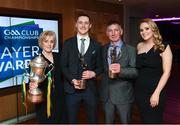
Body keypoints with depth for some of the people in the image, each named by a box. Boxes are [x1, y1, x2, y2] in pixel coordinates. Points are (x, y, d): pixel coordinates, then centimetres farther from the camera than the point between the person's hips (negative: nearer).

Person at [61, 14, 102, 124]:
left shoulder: (96, 45, 6)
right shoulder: (68, 43, 4)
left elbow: (100, 67, 9)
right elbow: (63, 66, 2)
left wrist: (93, 73, -12)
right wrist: (72, 80, -12)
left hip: (90, 89, 1)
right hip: (72, 88, 0)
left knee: (93, 120, 13)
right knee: (72, 120, 13)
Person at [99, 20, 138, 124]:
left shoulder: (130, 50, -7)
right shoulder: (103, 49, 6)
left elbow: (135, 72, -14)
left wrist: (120, 70, -29)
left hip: (123, 95, -3)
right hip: (106, 94, 4)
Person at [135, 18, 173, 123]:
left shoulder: (163, 47, -6)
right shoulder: (139, 46, 6)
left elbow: (166, 72, -11)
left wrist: (156, 93, -15)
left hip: (155, 92, -4)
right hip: (140, 91, 4)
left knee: (154, 120, 7)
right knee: (145, 119, 17)